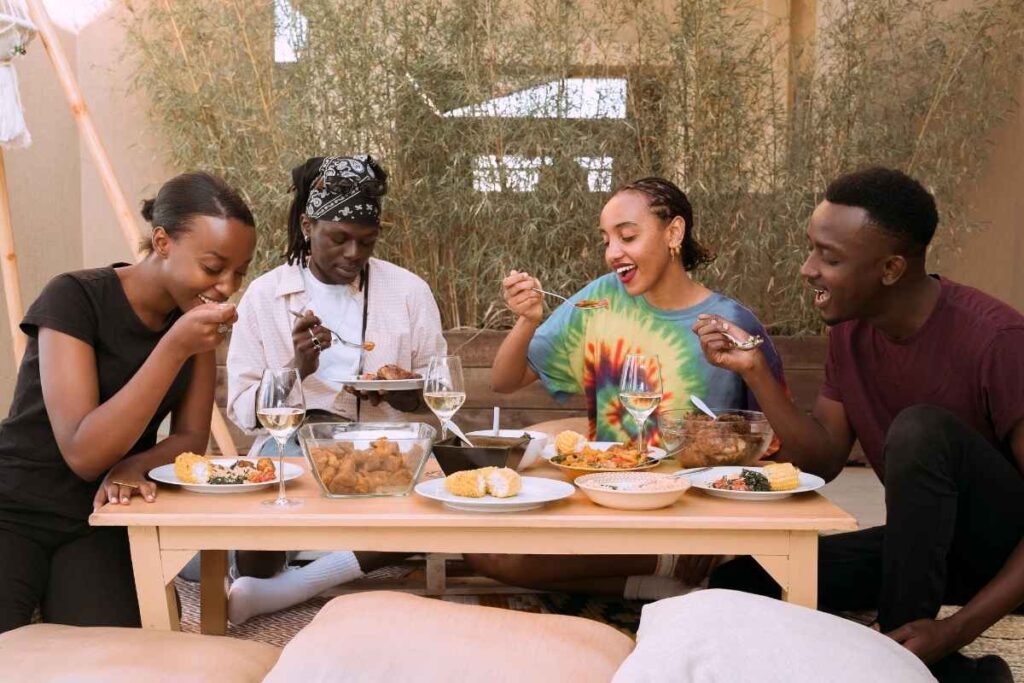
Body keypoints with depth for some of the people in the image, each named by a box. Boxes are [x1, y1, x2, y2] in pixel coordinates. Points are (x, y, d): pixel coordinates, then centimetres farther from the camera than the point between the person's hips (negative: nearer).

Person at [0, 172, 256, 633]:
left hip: (100, 521, 5)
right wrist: (175, 348, -31)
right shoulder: (74, 299, -18)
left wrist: (135, 465, -20)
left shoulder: (198, 314, 0)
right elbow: (84, 454, -24)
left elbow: (191, 438, 3)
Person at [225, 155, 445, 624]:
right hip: (291, 449, -2)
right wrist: (296, 370, -19)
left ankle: (277, 591, -27)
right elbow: (242, 410, 0)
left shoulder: (409, 291, 6)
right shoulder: (263, 296, 3)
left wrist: (403, 392, -14)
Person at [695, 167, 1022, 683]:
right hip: (926, 545, 7)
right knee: (740, 582, -7)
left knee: (920, 429, -33)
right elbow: (822, 461, 1)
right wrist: (754, 371, -13)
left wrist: (956, 630, -32)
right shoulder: (851, 330, -3)